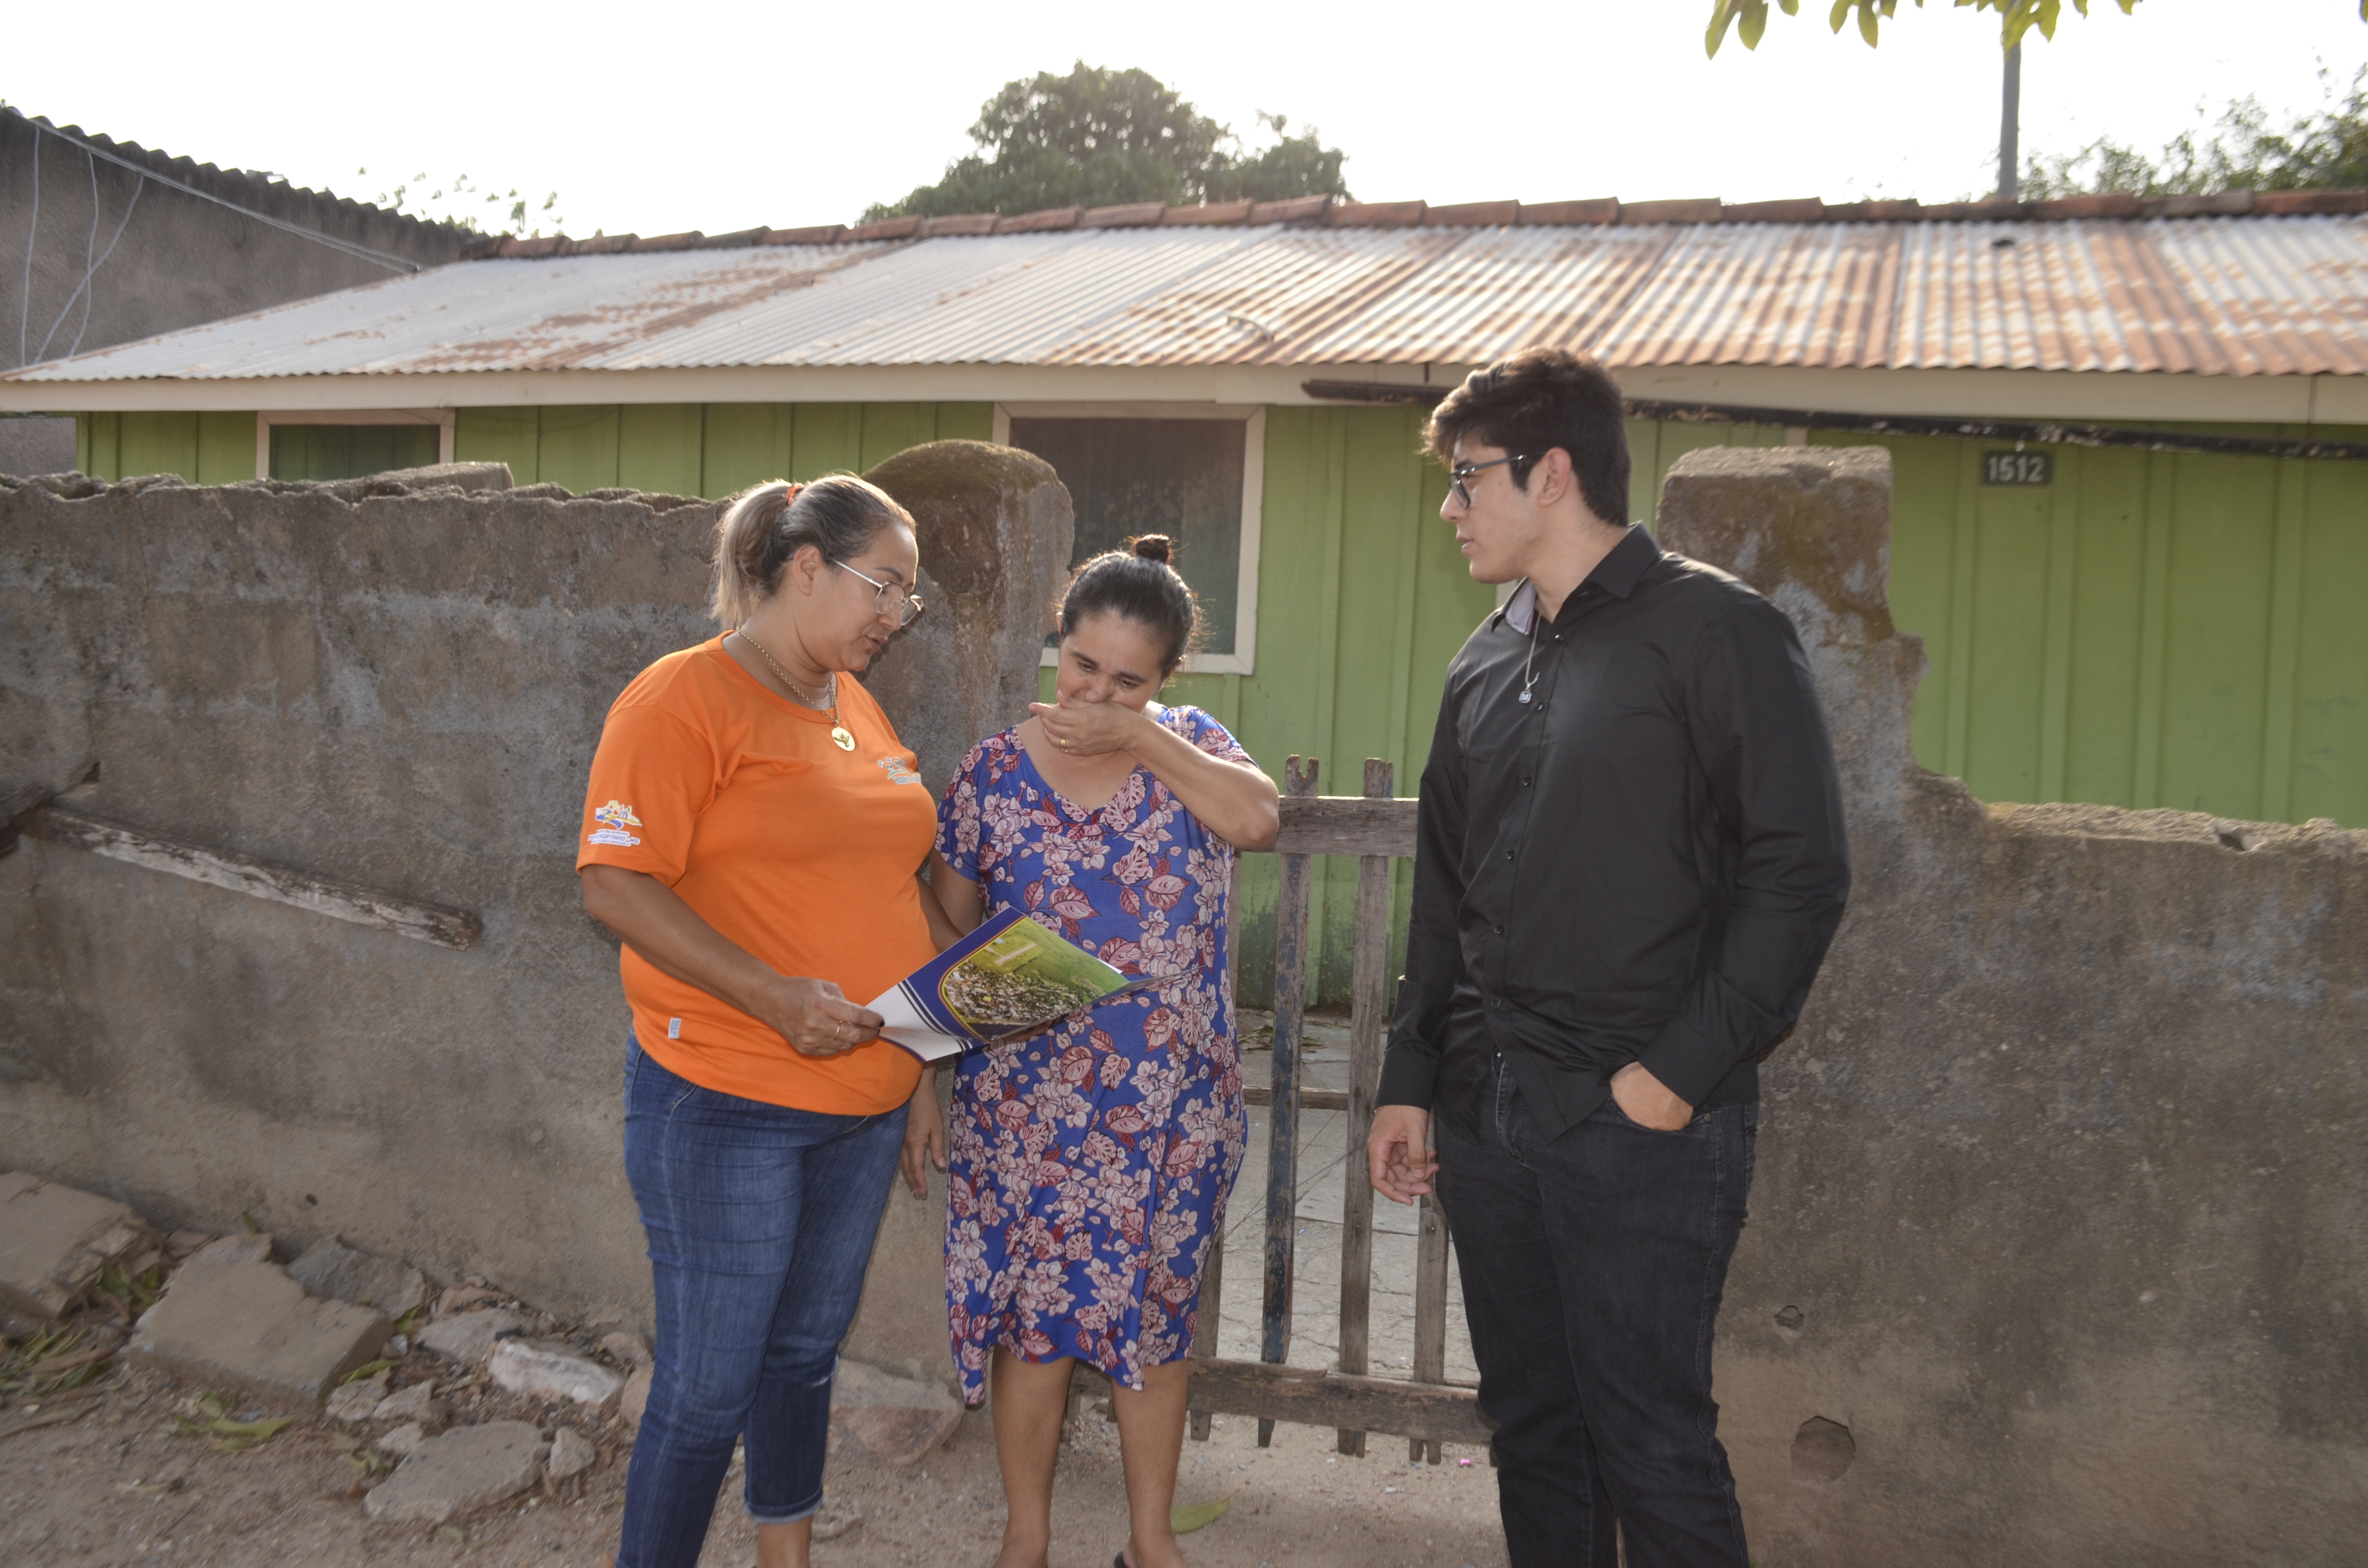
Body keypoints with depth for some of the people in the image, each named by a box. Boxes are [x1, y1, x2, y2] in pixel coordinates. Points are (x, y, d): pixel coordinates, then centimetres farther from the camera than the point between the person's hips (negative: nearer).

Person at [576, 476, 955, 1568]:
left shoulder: (854, 707, 12)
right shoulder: (683, 697, -12)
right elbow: (614, 884, -18)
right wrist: (771, 996, -25)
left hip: (863, 1097, 8)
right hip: (725, 1105, -7)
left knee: (806, 1353, 21)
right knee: (708, 1387, 1)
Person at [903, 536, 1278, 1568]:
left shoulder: (1191, 745, 2)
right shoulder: (996, 771, -2)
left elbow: (1257, 819, -20)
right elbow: (945, 941, 3)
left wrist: (1139, 738, -19)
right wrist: (924, 1085, 2)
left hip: (1175, 1101, 1)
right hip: (1028, 1097, -1)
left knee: (1155, 1314, 12)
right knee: (1035, 1315, 6)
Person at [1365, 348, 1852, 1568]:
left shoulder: (1715, 632, -6)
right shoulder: (1485, 666, 15)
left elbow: (1799, 874, -11)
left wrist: (1680, 1070, -16)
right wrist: (1408, 1081, 14)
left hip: (1644, 1127, -7)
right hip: (1487, 1117, 7)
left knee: (1653, 1448, 0)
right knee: (1530, 1427, 15)